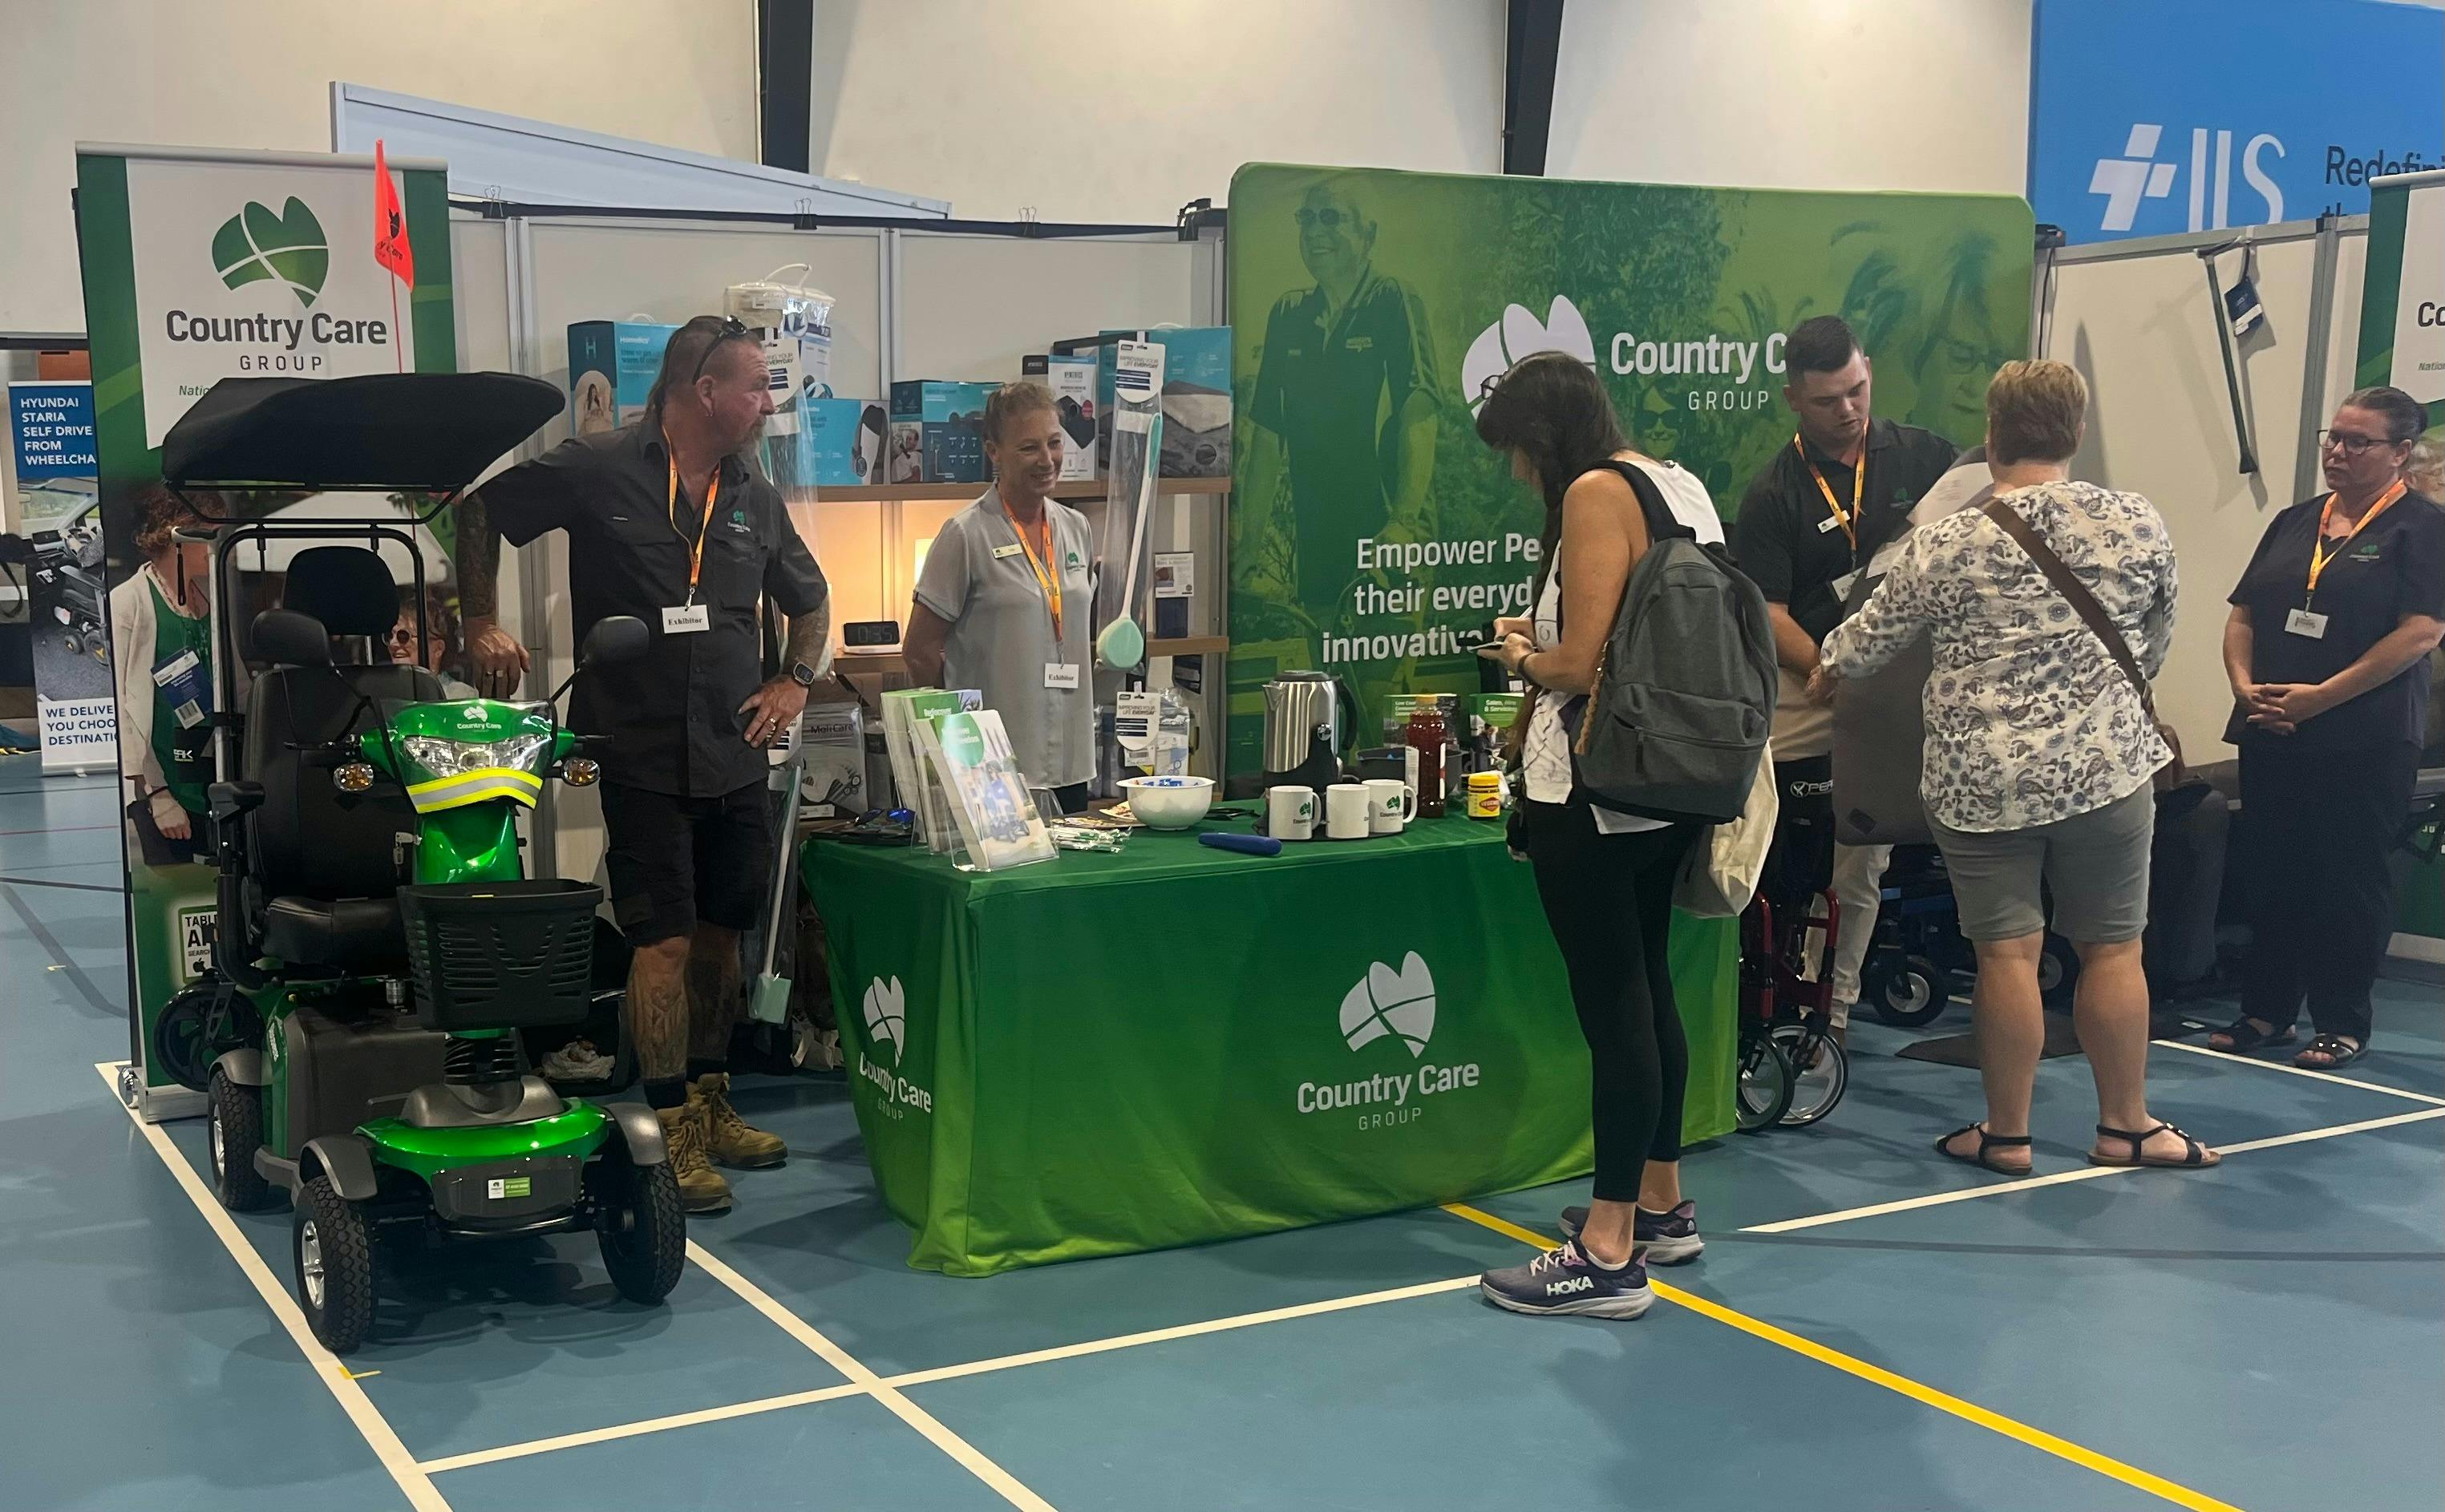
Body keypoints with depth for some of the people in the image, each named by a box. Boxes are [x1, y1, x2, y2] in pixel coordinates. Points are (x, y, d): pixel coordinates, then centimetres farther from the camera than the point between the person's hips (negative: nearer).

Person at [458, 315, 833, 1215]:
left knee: (721, 931, 12)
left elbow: (810, 602, 24)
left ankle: (710, 1102, 26)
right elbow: (480, 512, 3)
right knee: (665, 939, -7)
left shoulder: (755, 500, 10)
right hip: (642, 757, -5)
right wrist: (482, 624, -3)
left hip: (735, 758, 6)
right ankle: (672, 1131, 1)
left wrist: (793, 684, 11)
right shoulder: (597, 473, -6)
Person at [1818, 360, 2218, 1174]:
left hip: (1982, 781, -1)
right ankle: (2126, 1124, 21)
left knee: (2008, 952, 4)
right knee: (2113, 948, 11)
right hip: (2108, 769, 2)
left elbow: (1870, 635, 4)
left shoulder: (1947, 544, -8)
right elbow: (2155, 641, 13)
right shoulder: (2138, 524, -2)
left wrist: (1825, 668, 25)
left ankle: (2006, 1133, 13)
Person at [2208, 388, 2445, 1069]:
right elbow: (2242, 616, 13)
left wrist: (2322, 696, -17)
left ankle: (2343, 1024, 11)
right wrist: (2246, 686, -6)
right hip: (2271, 734, 6)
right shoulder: (2295, 522, 14)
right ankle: (2266, 1009, 20)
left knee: (2350, 878, 1)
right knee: (2269, 872, 9)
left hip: (2365, 739, -5)